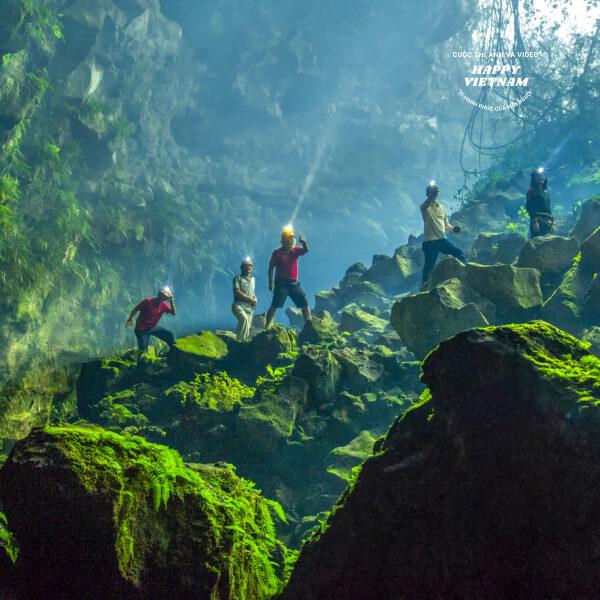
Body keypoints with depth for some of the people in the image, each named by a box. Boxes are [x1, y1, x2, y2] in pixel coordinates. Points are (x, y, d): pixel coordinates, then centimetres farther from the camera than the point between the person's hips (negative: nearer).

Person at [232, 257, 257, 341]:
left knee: (248, 327, -5)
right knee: (244, 318, -33)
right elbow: (236, 292, -8)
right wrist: (249, 299, -9)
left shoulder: (252, 279, 24)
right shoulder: (238, 278, 4)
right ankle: (240, 340, -32)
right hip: (239, 305, -7)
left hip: (249, 307, 7)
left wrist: (255, 299, 9)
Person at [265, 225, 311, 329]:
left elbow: (305, 250, -15)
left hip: (294, 283, 4)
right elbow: (271, 267, -2)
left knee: (305, 304, 4)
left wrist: (304, 243, -38)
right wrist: (271, 282, -9)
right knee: (274, 305, -11)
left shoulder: (295, 250, 5)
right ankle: (266, 327, -10)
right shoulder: (277, 253, -4)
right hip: (281, 283, -4)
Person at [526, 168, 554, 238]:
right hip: (537, 220, -6)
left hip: (547, 221, 6)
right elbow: (529, 207, -7)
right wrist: (534, 220, -18)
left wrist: (552, 222, 15)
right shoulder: (531, 191, 3)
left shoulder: (546, 192, 23)